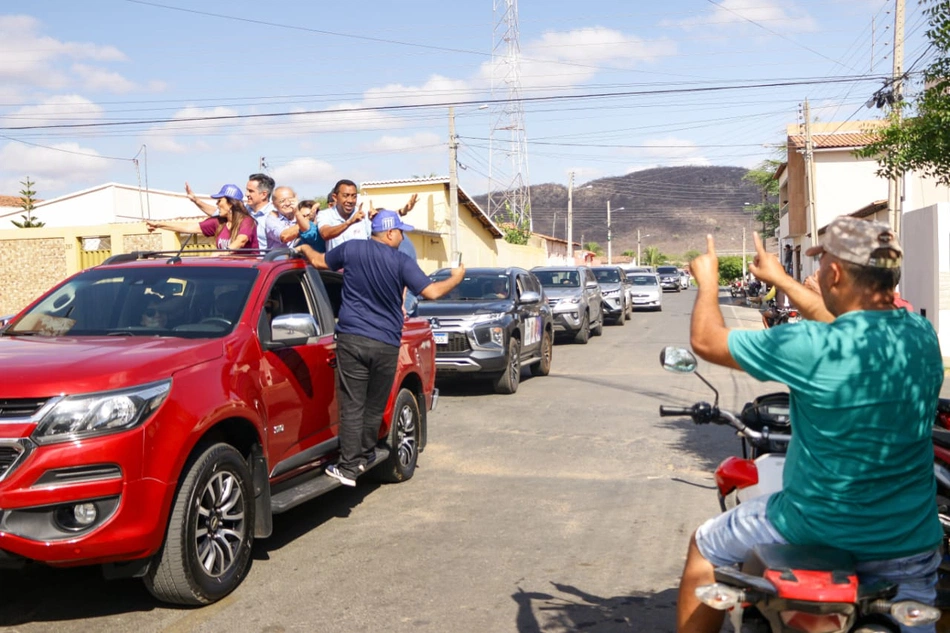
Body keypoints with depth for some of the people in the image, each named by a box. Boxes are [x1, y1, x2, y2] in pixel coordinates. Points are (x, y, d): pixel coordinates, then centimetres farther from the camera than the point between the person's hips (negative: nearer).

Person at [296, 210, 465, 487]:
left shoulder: (351, 249, 4)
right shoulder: (401, 262, -3)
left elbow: (319, 261, 20)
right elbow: (431, 291, -7)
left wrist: (305, 248, 42)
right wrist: (455, 278, 12)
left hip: (351, 339, 1)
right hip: (386, 345, -1)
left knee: (352, 406, 0)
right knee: (375, 407, 15)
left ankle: (348, 468, -3)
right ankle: (365, 457, 27)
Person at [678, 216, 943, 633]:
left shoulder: (811, 348, -24)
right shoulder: (921, 334, -6)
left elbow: (706, 341, -10)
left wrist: (708, 281, 8)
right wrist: (781, 279, 26)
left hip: (815, 531, -4)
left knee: (705, 548, 19)